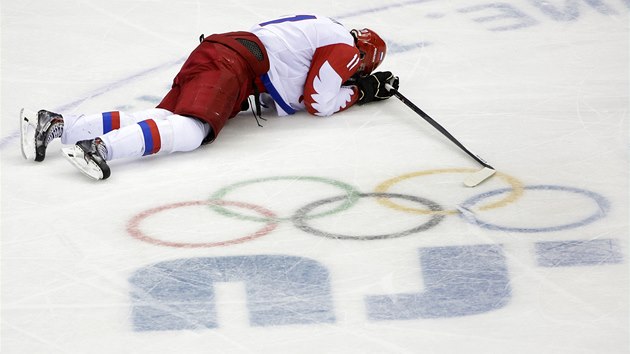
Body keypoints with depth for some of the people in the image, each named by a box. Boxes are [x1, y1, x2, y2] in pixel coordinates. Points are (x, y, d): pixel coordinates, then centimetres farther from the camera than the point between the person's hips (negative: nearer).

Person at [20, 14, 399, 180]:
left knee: (165, 119, -7)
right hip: (233, 62, -9)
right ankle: (101, 147, -52)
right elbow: (319, 103, 0)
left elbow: (307, 78, 42)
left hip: (218, 50, 9)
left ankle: (54, 125, -20)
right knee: (191, 129, -29)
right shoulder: (345, 47, 5)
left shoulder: (323, 29, 32)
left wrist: (369, 85, 38)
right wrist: (358, 93, 16)